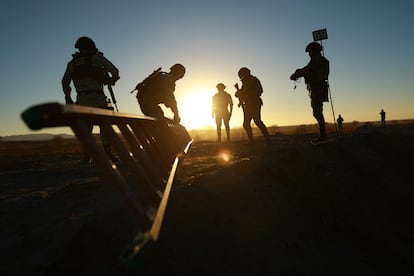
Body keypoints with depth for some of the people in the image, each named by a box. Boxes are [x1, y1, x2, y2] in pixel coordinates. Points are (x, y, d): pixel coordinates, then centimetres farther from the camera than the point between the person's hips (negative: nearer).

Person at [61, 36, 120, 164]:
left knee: (86, 127, 8)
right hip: (97, 96, -3)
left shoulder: (72, 63, 16)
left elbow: (65, 82, 15)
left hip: (82, 99, 4)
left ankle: (87, 156, 3)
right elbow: (115, 71, 0)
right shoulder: (97, 57, 5)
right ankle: (108, 152, -2)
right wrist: (113, 80, 20)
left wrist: (68, 98, 22)